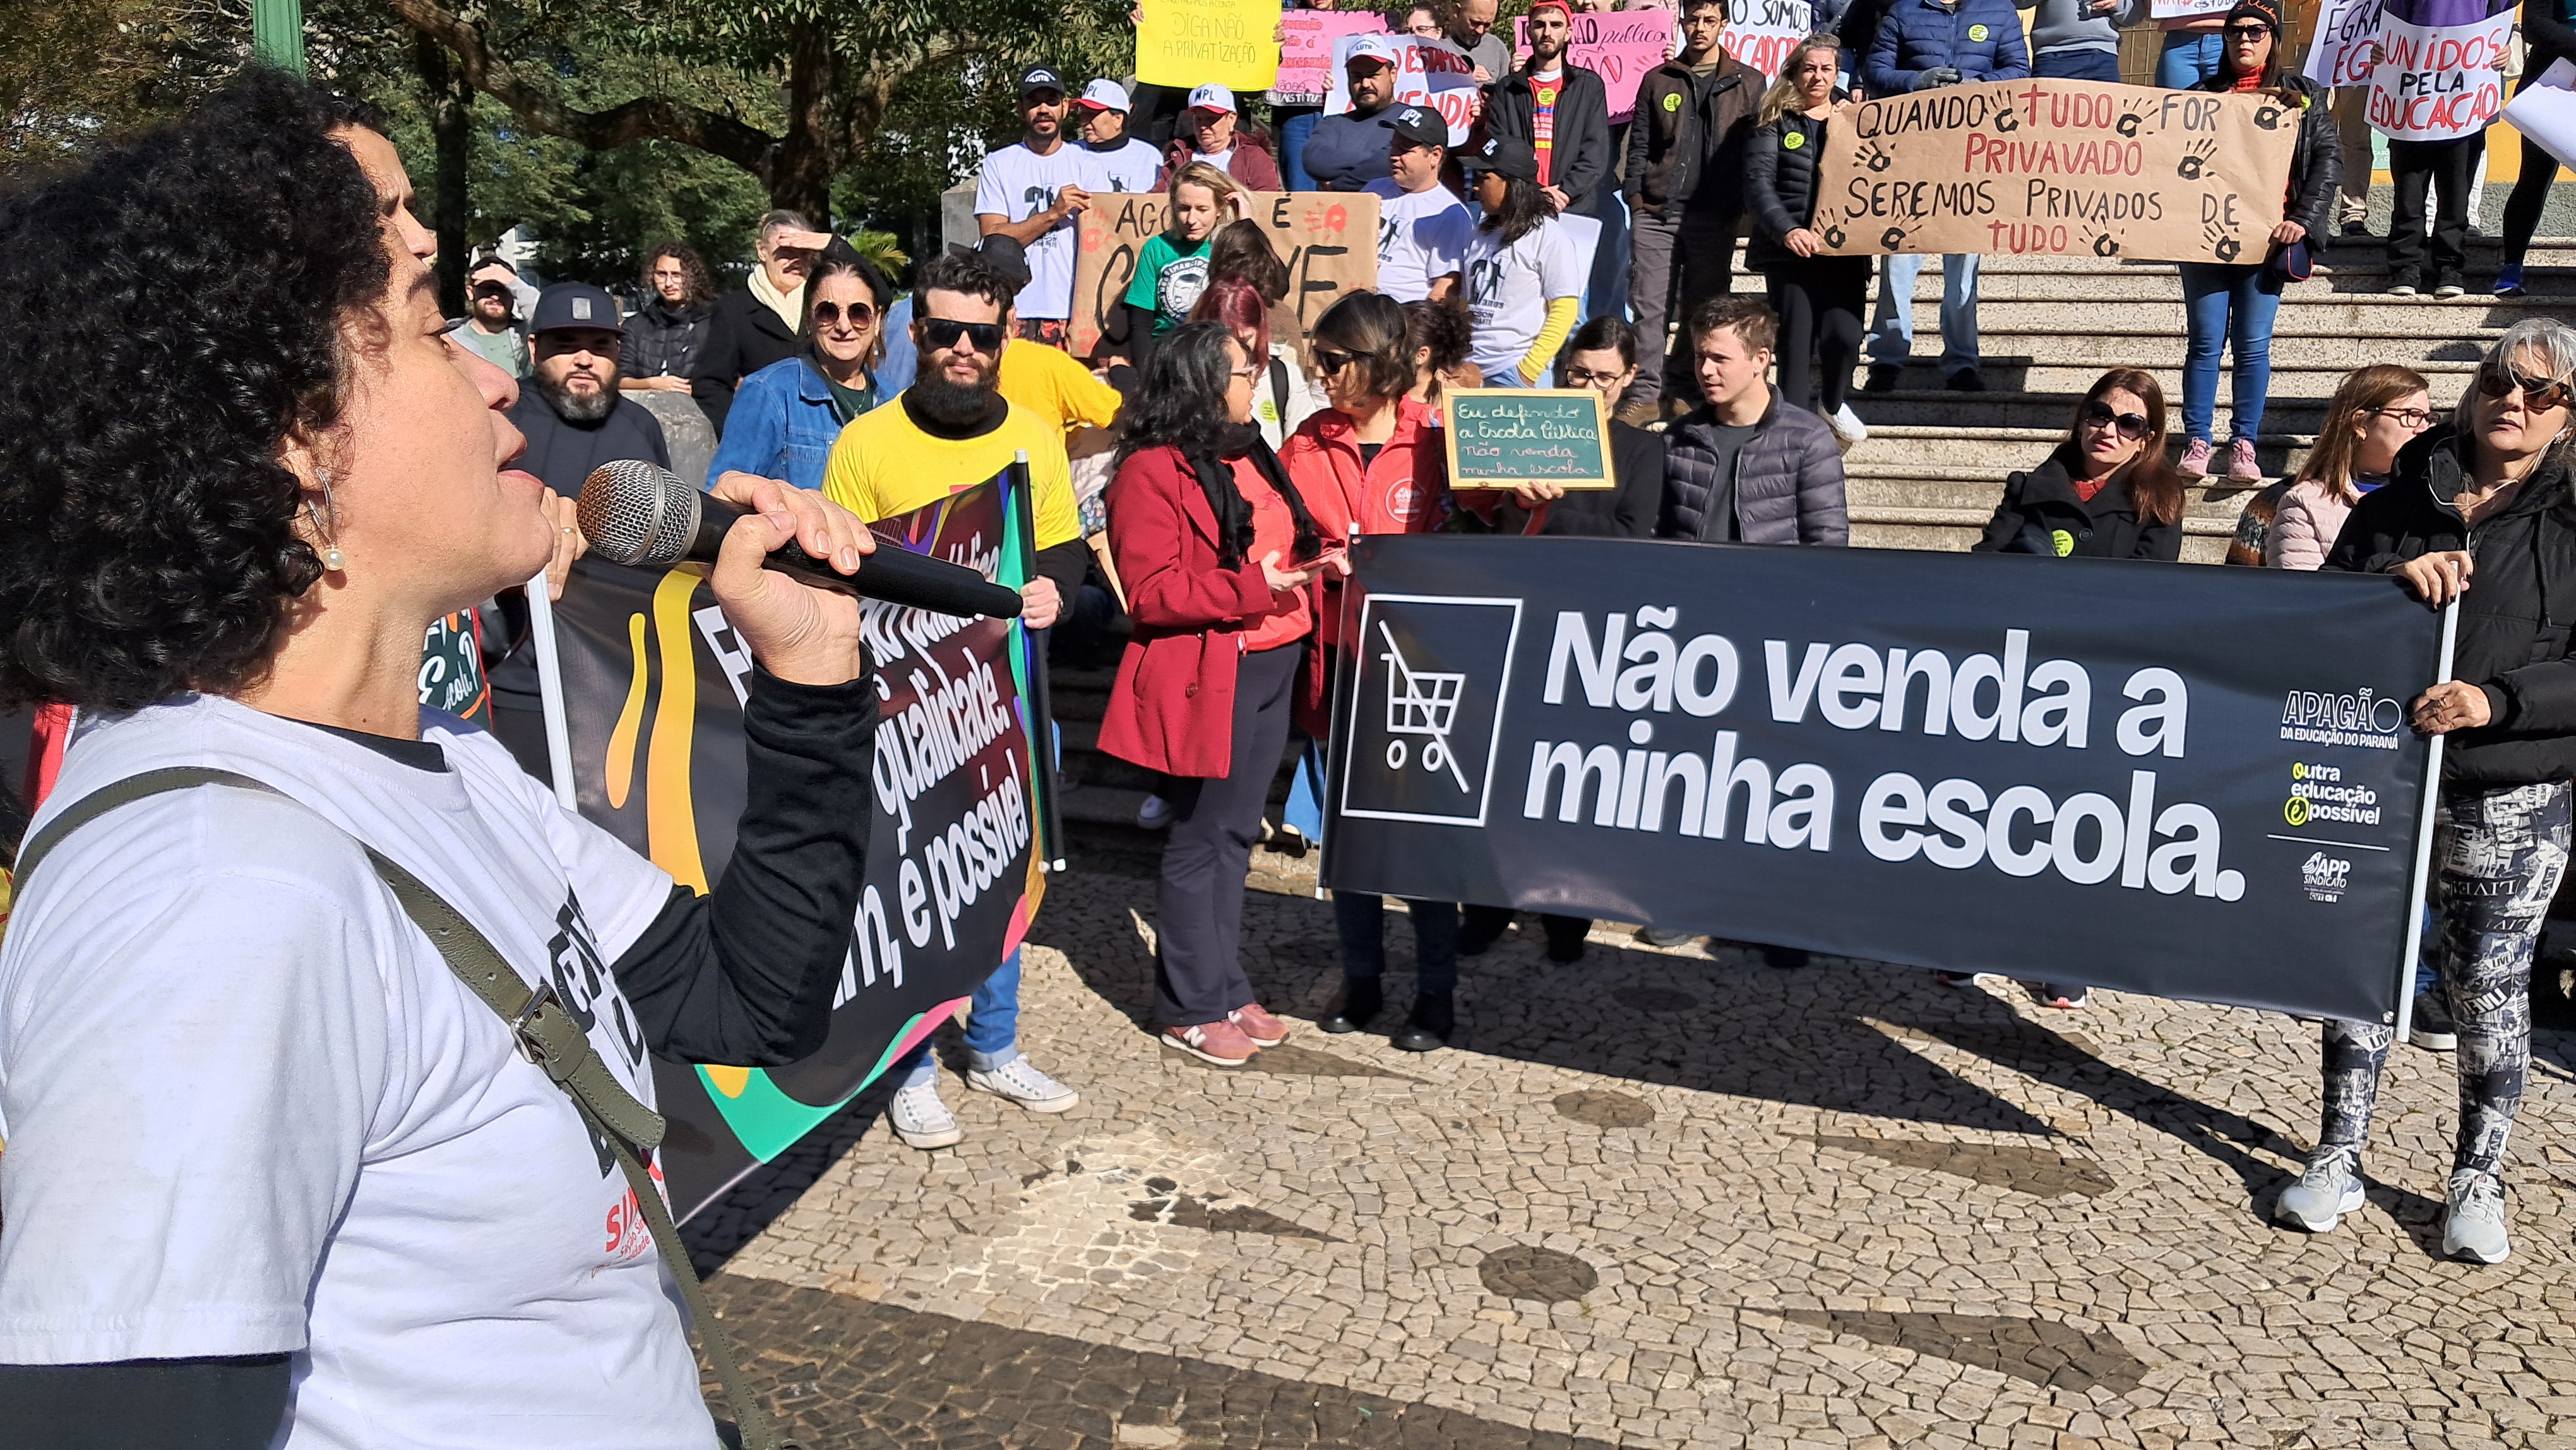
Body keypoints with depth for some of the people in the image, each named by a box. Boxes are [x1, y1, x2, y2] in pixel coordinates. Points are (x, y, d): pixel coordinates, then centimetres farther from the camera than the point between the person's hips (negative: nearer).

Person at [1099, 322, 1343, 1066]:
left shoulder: (1250, 455, 14)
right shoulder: (1152, 473, -12)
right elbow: (1151, 592, -19)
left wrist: (1321, 557, 6)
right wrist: (1251, 587, -22)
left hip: (1274, 667, 8)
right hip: (1207, 678, -8)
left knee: (1237, 835, 15)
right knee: (1198, 840, 1)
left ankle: (1227, 986, 27)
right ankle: (1190, 1006, 13)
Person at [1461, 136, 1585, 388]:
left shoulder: (1548, 236, -4)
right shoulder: (1481, 234, 17)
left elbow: (1564, 310, -9)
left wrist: (1529, 369, -15)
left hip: (1514, 372, -6)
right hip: (1469, 368, 6)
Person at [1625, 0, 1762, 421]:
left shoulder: (1748, 83, 9)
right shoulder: (1658, 80, 11)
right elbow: (1639, 145, 10)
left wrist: (1744, 204, -2)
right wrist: (1636, 197, 1)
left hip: (1715, 216, 0)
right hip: (1656, 213, 0)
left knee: (1702, 309, 5)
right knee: (1649, 306, -4)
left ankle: (1683, 391, 16)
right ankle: (1644, 394, -2)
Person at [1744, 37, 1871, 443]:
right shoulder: (1776, 120, 7)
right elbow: (1758, 182, -4)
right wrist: (1787, 230, -19)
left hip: (1844, 249, 2)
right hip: (1790, 250, -2)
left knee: (1845, 336, -12)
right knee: (1795, 345, -6)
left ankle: (1832, 403, 17)